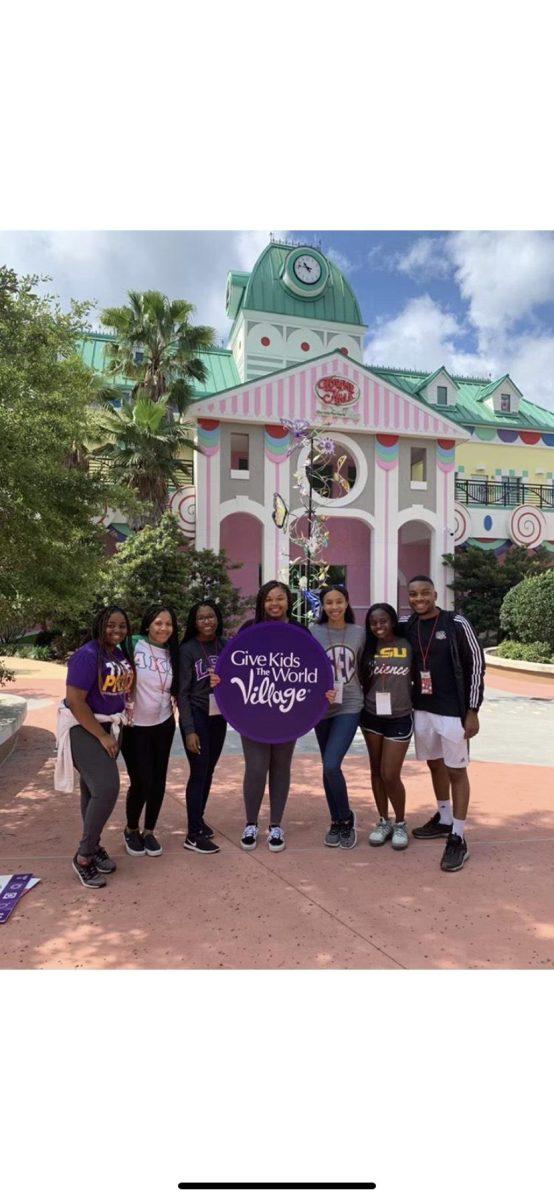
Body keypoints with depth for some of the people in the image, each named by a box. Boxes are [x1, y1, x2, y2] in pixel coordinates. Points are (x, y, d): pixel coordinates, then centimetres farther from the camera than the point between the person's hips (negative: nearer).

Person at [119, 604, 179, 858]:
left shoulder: (172, 653, 5)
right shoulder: (133, 645, -12)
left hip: (163, 725, 5)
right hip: (135, 727, -4)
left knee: (158, 781, 8)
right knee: (141, 782, -3)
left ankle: (149, 831, 28)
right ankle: (131, 830, 23)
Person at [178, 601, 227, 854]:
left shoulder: (224, 646, 3)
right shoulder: (187, 650, -9)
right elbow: (182, 692, -11)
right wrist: (189, 730, -15)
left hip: (219, 716, 5)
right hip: (196, 716, -4)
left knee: (209, 771, 12)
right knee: (199, 772, -3)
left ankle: (199, 819, 30)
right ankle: (193, 836, 5)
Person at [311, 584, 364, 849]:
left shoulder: (358, 633, 0)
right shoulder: (313, 633, -3)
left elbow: (363, 668, 10)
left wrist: (366, 695, 4)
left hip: (350, 707, -1)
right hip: (322, 707, 2)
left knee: (331, 765, -15)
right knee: (328, 767, 11)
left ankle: (346, 819, 7)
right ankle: (336, 822, 29)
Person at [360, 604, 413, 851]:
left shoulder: (408, 646, -6)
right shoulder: (368, 648, 0)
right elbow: (360, 680, 7)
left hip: (399, 719, -3)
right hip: (371, 718, 3)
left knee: (390, 775, -3)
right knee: (376, 771, 12)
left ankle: (400, 824, 19)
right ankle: (383, 821, 29)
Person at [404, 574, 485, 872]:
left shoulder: (456, 624, -11)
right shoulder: (407, 627, 3)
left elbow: (476, 664, -8)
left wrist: (472, 710, -11)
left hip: (453, 711, -5)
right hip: (422, 709, 6)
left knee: (456, 771, 1)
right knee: (435, 764, 18)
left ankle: (458, 838, 8)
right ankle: (443, 819, 35)